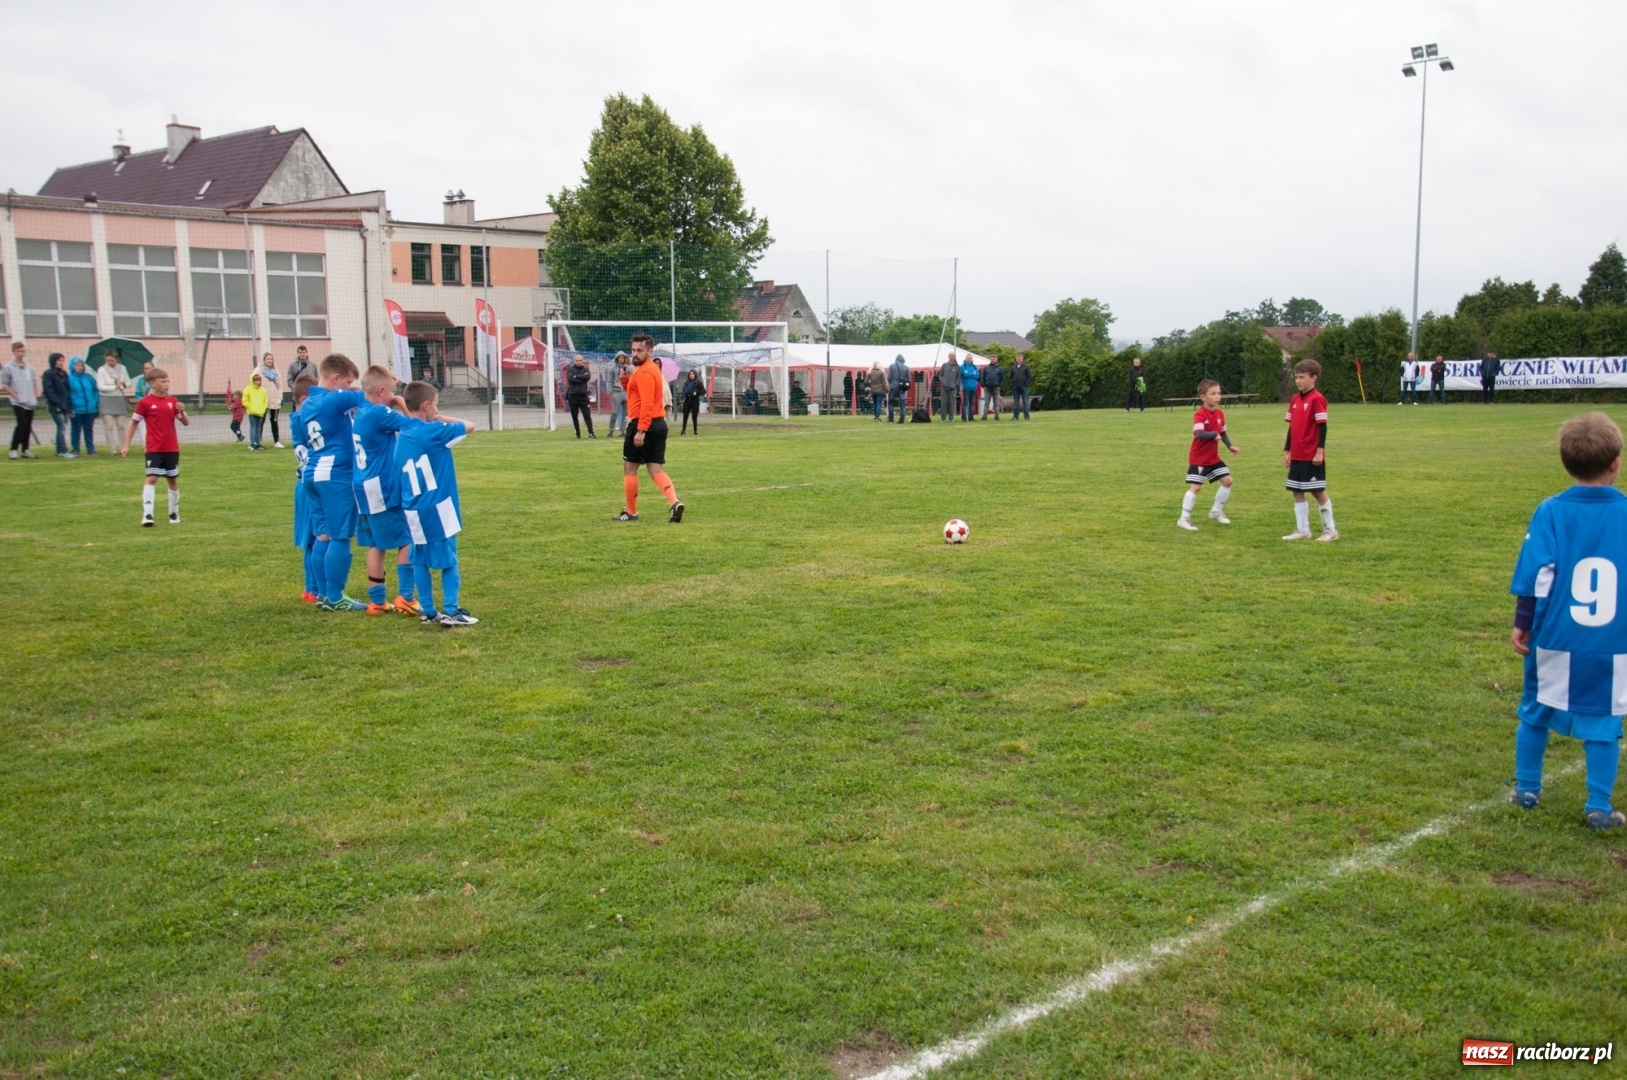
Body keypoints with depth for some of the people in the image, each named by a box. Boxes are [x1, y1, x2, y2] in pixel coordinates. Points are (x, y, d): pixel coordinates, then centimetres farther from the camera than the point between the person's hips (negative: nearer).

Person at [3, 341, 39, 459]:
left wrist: (35, 396, 7)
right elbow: (4, 385, -3)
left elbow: (35, 384, 20)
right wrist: (16, 396, -10)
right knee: (22, 424, -18)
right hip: (18, 402, -5)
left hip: (30, 403, 5)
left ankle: (25, 450, 17)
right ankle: (13, 450, -12)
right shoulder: (8, 368, -3)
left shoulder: (30, 369, 12)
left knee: (28, 426, 7)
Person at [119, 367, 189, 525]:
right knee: (151, 478, -13)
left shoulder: (173, 401, 4)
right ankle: (147, 515, -18)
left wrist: (182, 412, -14)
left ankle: (174, 513, 25)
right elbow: (133, 423, 1)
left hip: (172, 448, 4)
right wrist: (127, 445, -2)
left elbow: (186, 423, 7)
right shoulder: (144, 403, -6)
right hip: (153, 448, -4)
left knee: (174, 480, 11)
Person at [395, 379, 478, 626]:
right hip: (438, 510, -6)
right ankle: (450, 611, 1)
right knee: (449, 561, 4)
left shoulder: (400, 435, 8)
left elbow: (396, 475, 12)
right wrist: (440, 418, 7)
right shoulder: (433, 431, -13)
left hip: (412, 512, 6)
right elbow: (468, 426, -4)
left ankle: (427, 611, 18)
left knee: (421, 561, 13)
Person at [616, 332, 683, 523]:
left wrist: (641, 431, -27)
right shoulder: (653, 369, 17)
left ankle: (631, 512, 13)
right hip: (659, 423, 9)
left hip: (643, 425, -9)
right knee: (656, 470, 4)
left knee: (629, 468, 5)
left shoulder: (644, 372, -14)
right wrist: (626, 381, 5)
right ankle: (674, 502, -15)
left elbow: (647, 403, -23)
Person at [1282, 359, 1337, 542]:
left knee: (1318, 491, 0)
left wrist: (1320, 451, -18)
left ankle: (1330, 530, 12)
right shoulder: (1295, 399, 10)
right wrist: (1286, 451, 15)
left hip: (1312, 456, -7)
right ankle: (1302, 530, 15)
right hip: (1297, 456, 7)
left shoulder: (1317, 399, -12)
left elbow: (1323, 427, -14)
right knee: (1297, 492, 8)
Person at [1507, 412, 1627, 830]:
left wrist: (1522, 624, 0)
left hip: (1554, 641, 0)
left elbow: (1534, 576, -9)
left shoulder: (1551, 511, -8)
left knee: (1535, 713, 17)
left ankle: (1527, 790, 26)